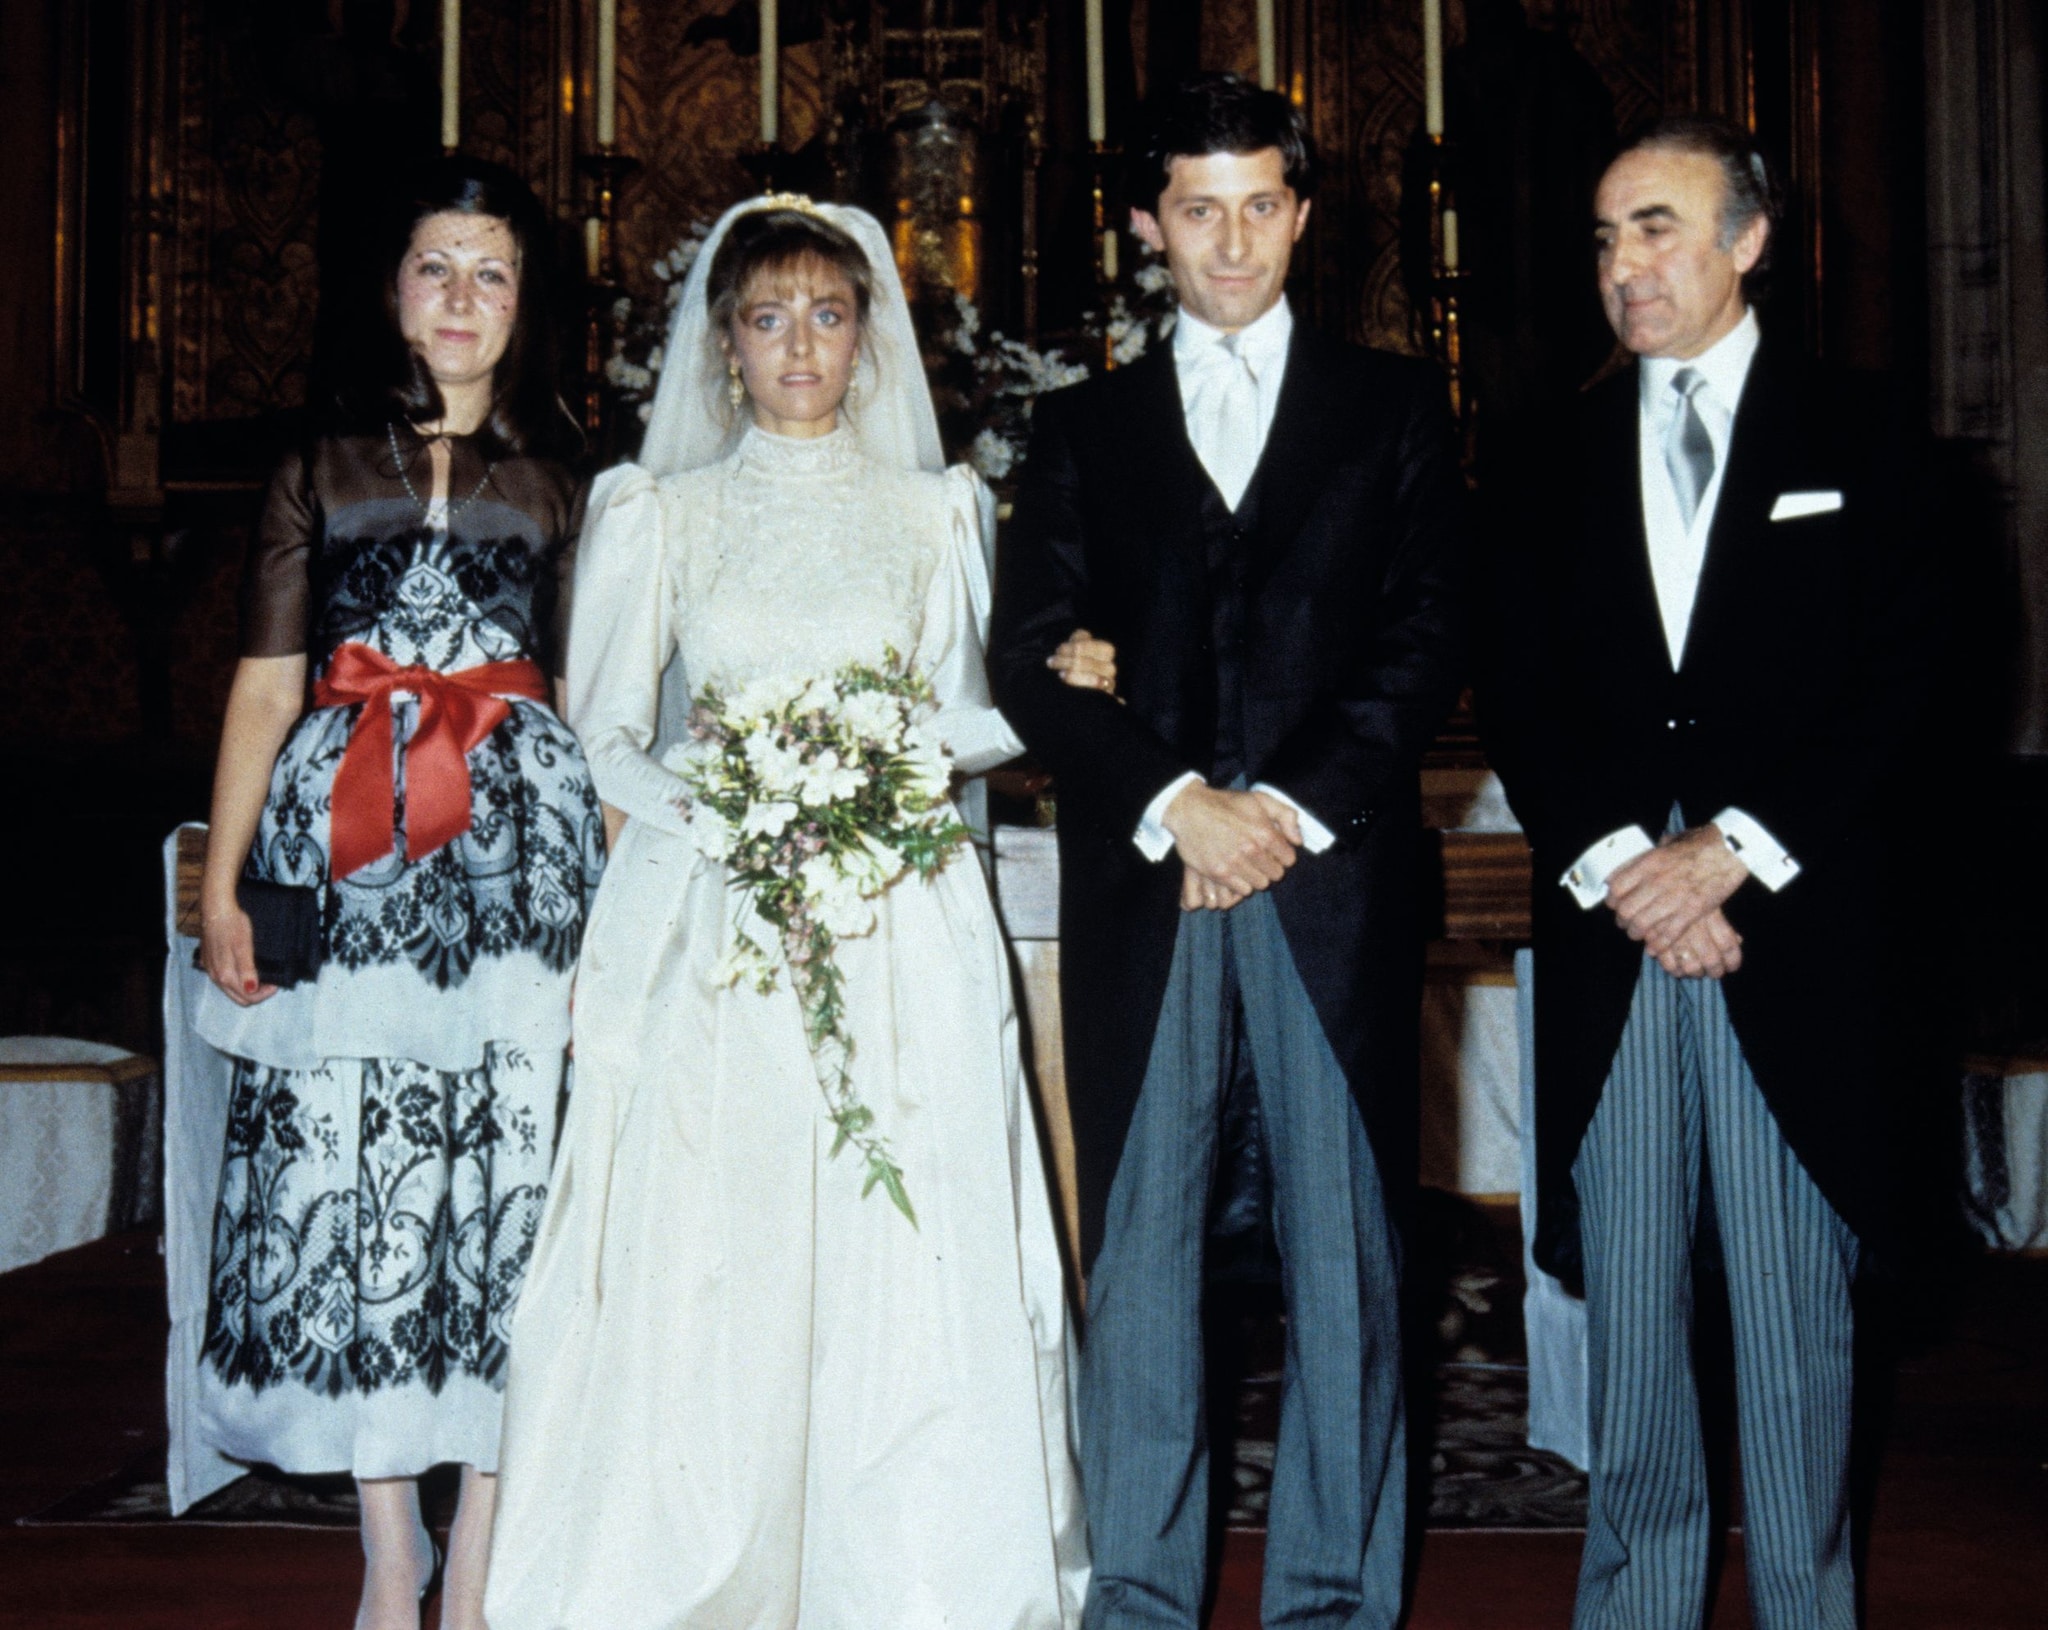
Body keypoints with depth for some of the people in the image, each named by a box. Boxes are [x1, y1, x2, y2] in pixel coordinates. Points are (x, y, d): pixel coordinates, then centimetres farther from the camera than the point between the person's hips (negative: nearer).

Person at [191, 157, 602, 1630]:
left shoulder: (564, 490, 10)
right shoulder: (322, 473, 13)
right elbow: (267, 688, 10)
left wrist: (618, 902, -3)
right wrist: (222, 884, 2)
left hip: (515, 853, -1)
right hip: (339, 856, 1)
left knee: (499, 1182, -1)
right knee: (341, 1183, 1)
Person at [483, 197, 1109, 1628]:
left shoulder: (936, 509, 13)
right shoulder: (658, 513, 10)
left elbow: (958, 722, 12)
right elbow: (605, 735, 6)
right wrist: (709, 813, -12)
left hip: (899, 934, 1)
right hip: (708, 923, 0)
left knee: (899, 1260, -2)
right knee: (704, 1259, -4)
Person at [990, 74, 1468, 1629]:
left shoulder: (1395, 406, 12)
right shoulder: (1081, 426, 14)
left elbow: (1427, 641, 2)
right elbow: (1030, 659, 5)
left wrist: (1295, 806, -10)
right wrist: (1175, 800, -10)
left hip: (1336, 884, -1)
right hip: (1137, 888, 1)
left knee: (1347, 1254, 3)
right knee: (1138, 1253, 4)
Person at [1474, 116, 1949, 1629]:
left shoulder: (1856, 437, 5)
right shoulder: (1552, 459, 13)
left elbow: (1905, 682, -2)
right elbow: (1517, 696, 7)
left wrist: (1733, 851, -11)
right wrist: (1619, 864, -8)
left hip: (1797, 935, -2)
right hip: (1612, 934, 3)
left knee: (1797, 1307, 6)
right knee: (1628, 1302, 8)